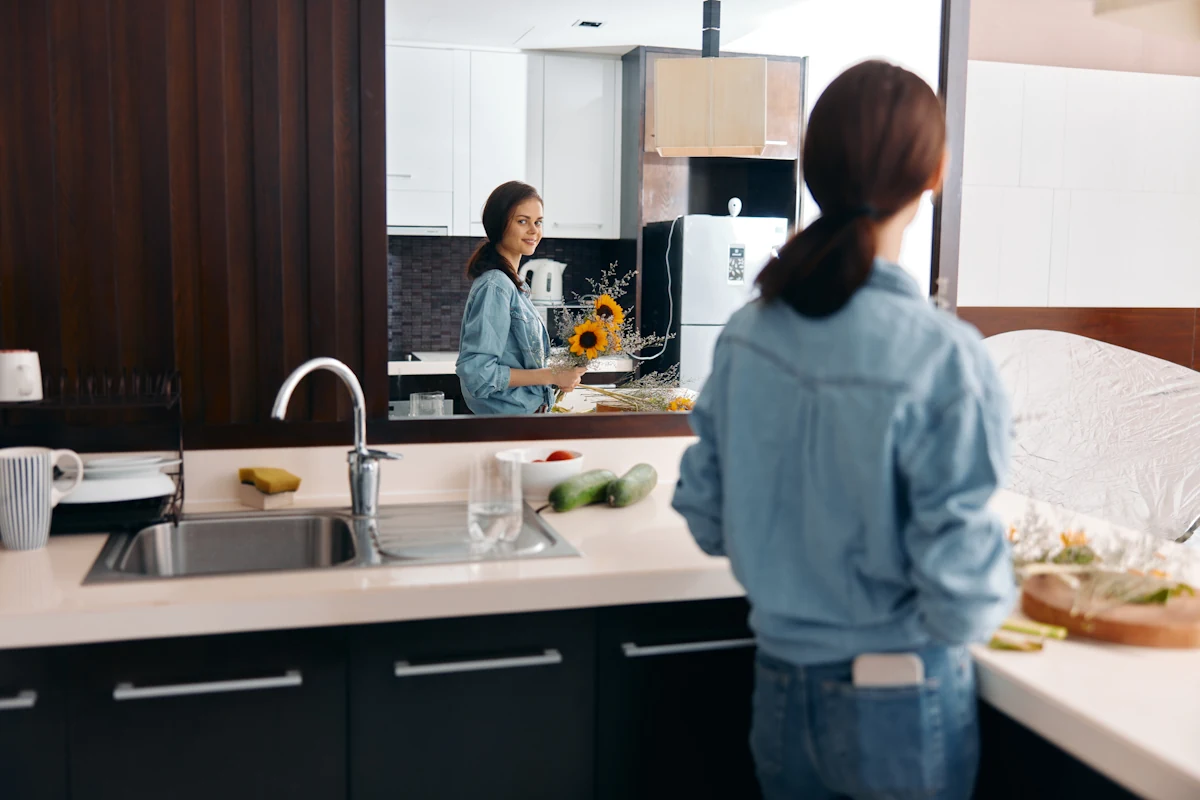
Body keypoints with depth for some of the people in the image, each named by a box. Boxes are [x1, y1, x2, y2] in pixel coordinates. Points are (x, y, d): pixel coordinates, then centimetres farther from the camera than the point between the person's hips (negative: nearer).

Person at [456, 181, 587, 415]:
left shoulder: (514, 284, 10)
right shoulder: (494, 286, -16)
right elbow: (477, 371, -23)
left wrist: (559, 376, 3)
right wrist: (551, 375, -19)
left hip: (528, 412, 8)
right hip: (506, 414, -8)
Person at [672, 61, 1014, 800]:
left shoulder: (748, 334, -8)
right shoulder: (942, 358, -24)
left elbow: (707, 516, 0)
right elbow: (961, 597, -21)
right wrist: (997, 592, 0)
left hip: (779, 693, 4)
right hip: (900, 709, -4)